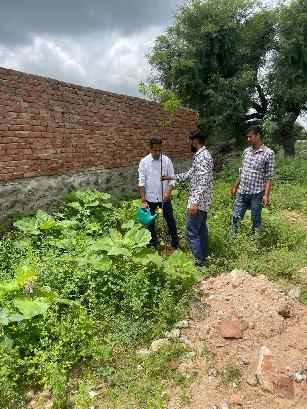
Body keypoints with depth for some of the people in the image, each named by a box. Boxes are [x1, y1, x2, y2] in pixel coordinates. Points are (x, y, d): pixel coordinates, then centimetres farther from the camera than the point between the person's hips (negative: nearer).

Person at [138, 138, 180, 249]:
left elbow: (172, 179, -4)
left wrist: (168, 192, -22)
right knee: (150, 222, 12)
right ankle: (153, 244, 30)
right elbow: (141, 182, -9)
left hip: (164, 198, 1)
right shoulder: (144, 162, -7)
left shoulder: (167, 160, -5)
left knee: (171, 220, 10)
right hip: (150, 198, 0)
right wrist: (143, 201, -13)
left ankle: (176, 243, 26)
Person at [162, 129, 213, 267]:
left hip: (198, 201, -11)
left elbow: (203, 181, -28)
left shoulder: (201, 156, -19)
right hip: (203, 201, 11)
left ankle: (199, 261, 4)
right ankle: (204, 257, 29)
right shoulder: (202, 155, 15)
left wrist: (195, 202, -33)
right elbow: (190, 174, 24)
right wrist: (171, 177, 27)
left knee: (191, 232, -4)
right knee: (202, 229, 18)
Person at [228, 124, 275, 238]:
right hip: (242, 192, 5)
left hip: (257, 193, -5)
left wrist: (266, 195, -15)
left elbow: (269, 177, -9)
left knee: (255, 220, 8)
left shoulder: (268, 153, -7)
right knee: (236, 217, 7)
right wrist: (235, 187, 18)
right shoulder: (246, 151, 9)